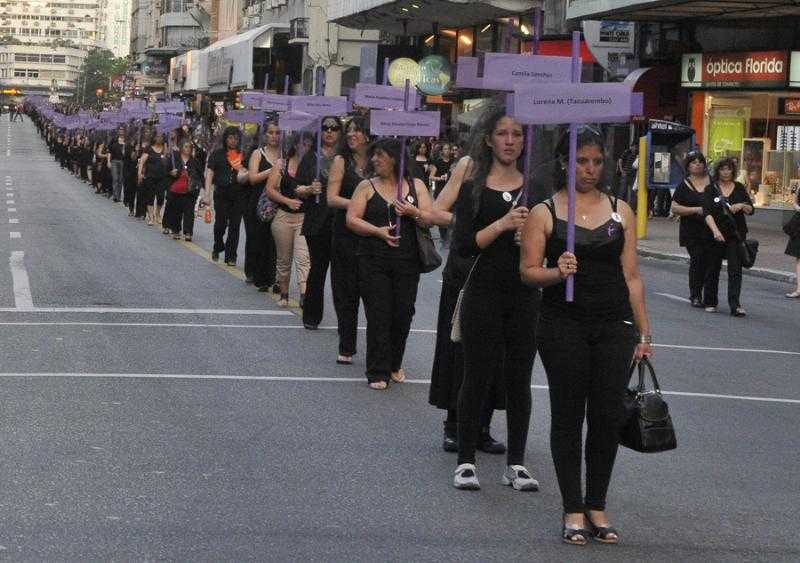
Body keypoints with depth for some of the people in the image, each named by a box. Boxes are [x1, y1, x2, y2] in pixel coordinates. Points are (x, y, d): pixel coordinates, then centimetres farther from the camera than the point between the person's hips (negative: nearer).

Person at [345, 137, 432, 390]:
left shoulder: (416, 186, 8)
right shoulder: (367, 186, 6)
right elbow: (352, 219, -2)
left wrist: (413, 213, -16)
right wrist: (378, 231, -16)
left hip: (407, 262, 1)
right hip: (374, 262, -1)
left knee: (403, 314, 5)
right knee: (378, 315, -4)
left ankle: (394, 364, 25)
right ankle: (378, 371, 4)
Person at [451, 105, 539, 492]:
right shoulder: (473, 188, -1)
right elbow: (462, 245, -10)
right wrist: (501, 225, -22)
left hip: (525, 296, 2)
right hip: (483, 294, -2)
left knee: (519, 380, 6)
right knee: (477, 377, 1)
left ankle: (516, 463, 14)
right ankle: (465, 461, 11)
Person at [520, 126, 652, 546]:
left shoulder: (620, 212, 9)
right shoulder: (544, 213, 2)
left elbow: (631, 276, 10)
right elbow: (528, 271, -1)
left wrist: (644, 333, 9)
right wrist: (556, 272, -22)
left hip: (614, 326, 2)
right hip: (563, 326, -2)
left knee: (608, 416, -1)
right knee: (568, 416, 2)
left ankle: (597, 507, 12)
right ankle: (573, 510, 11)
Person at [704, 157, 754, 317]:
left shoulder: (739, 188, 7)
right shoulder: (711, 189, 1)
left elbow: (751, 210, 8)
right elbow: (707, 213, -10)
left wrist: (742, 206, -14)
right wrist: (715, 231, -25)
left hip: (736, 234, 0)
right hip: (716, 235, 0)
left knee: (735, 270, -9)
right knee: (713, 269, 8)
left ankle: (735, 305, -15)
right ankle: (710, 303, 22)